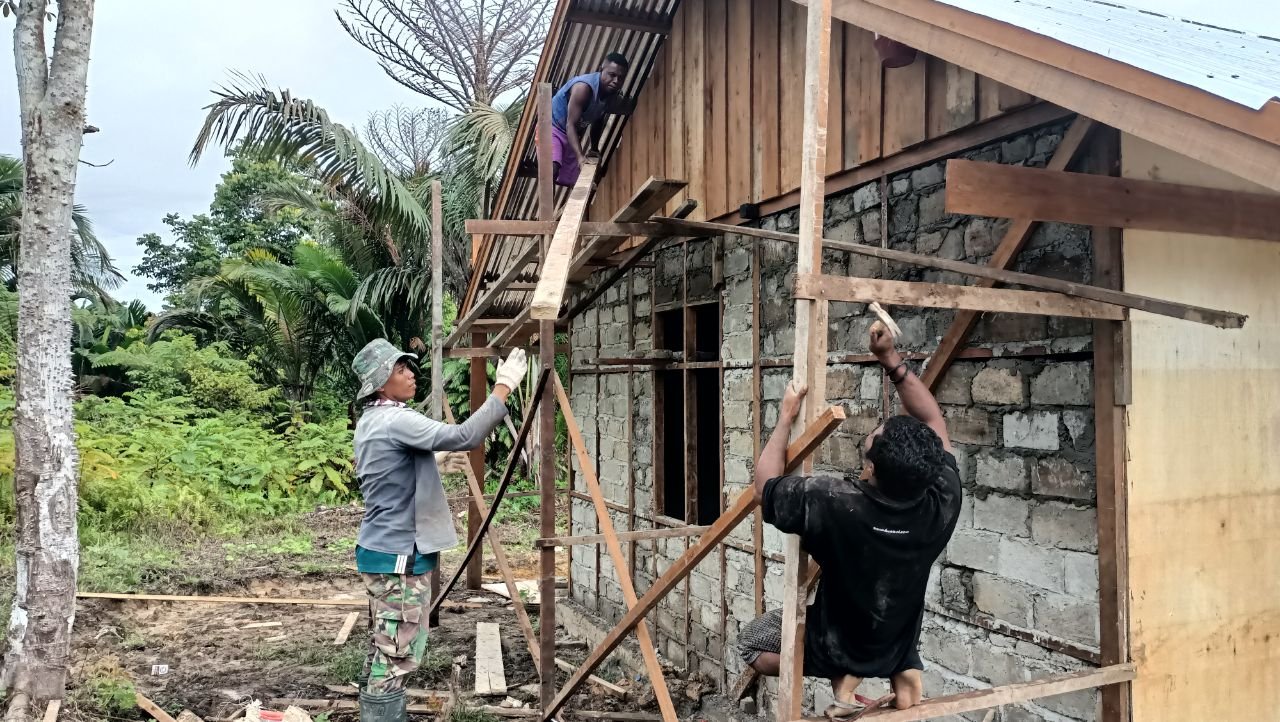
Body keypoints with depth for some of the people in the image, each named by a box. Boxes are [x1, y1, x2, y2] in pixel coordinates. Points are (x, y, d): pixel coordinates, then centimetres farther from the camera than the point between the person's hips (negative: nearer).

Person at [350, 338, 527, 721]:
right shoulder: (395, 421, -19)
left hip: (382, 550, 10)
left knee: (386, 650, 18)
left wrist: (432, 459, 23)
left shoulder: (371, 421, 14)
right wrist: (503, 388, -25)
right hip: (398, 554, -10)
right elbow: (464, 436, -29)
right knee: (398, 654, -3)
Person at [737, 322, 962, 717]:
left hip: (840, 645, -4)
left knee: (750, 642, 19)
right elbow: (934, 423, -10)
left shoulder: (835, 503, -38)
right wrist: (891, 360, -13)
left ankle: (842, 676, 0)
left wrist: (787, 416, -12)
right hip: (899, 644, 4)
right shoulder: (942, 500, -27)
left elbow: (765, 486, -19)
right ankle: (903, 670, 11)